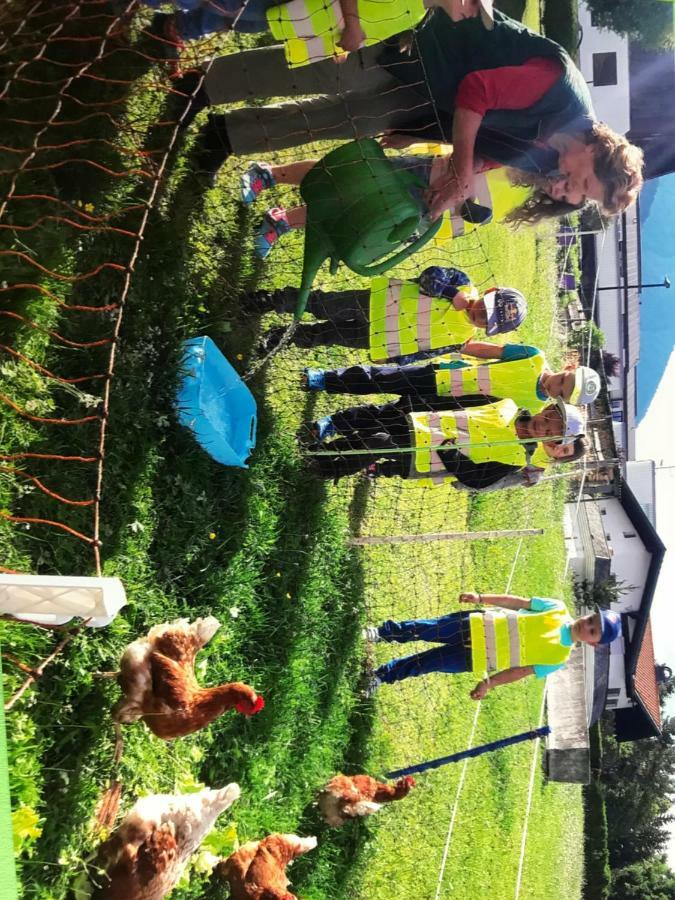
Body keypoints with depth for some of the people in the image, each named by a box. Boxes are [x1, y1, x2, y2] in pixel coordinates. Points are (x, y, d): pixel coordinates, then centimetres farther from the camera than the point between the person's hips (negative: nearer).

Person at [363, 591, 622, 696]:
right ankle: (383, 632, 22)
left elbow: (522, 670, -6)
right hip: (478, 625, 1)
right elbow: (517, 602, -1)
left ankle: (381, 675, 18)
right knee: (424, 629, -3)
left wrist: (489, 683, -12)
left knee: (422, 664, -3)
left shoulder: (559, 658, -9)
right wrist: (480, 598, -6)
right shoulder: (559, 609, -6)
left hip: (475, 659, -1)